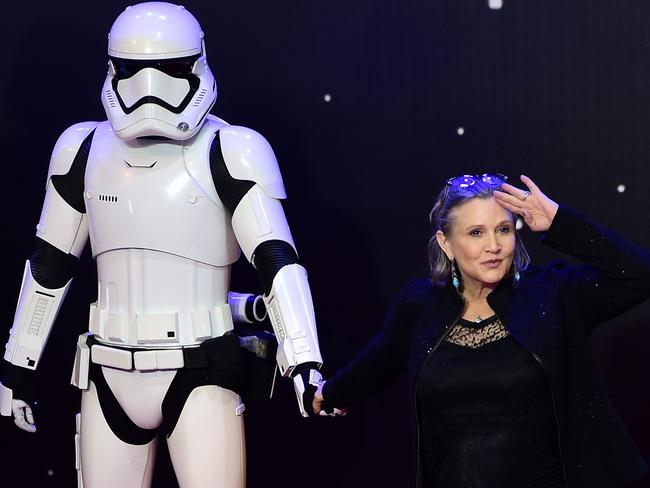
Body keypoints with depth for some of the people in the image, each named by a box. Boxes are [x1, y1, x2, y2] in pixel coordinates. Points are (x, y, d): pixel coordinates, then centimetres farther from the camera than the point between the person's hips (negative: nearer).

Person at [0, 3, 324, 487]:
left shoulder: (228, 153, -6)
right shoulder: (87, 150, 7)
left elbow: (278, 262, -14)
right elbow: (50, 265, 15)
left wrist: (304, 361, -26)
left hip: (200, 375, -4)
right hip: (111, 378, 4)